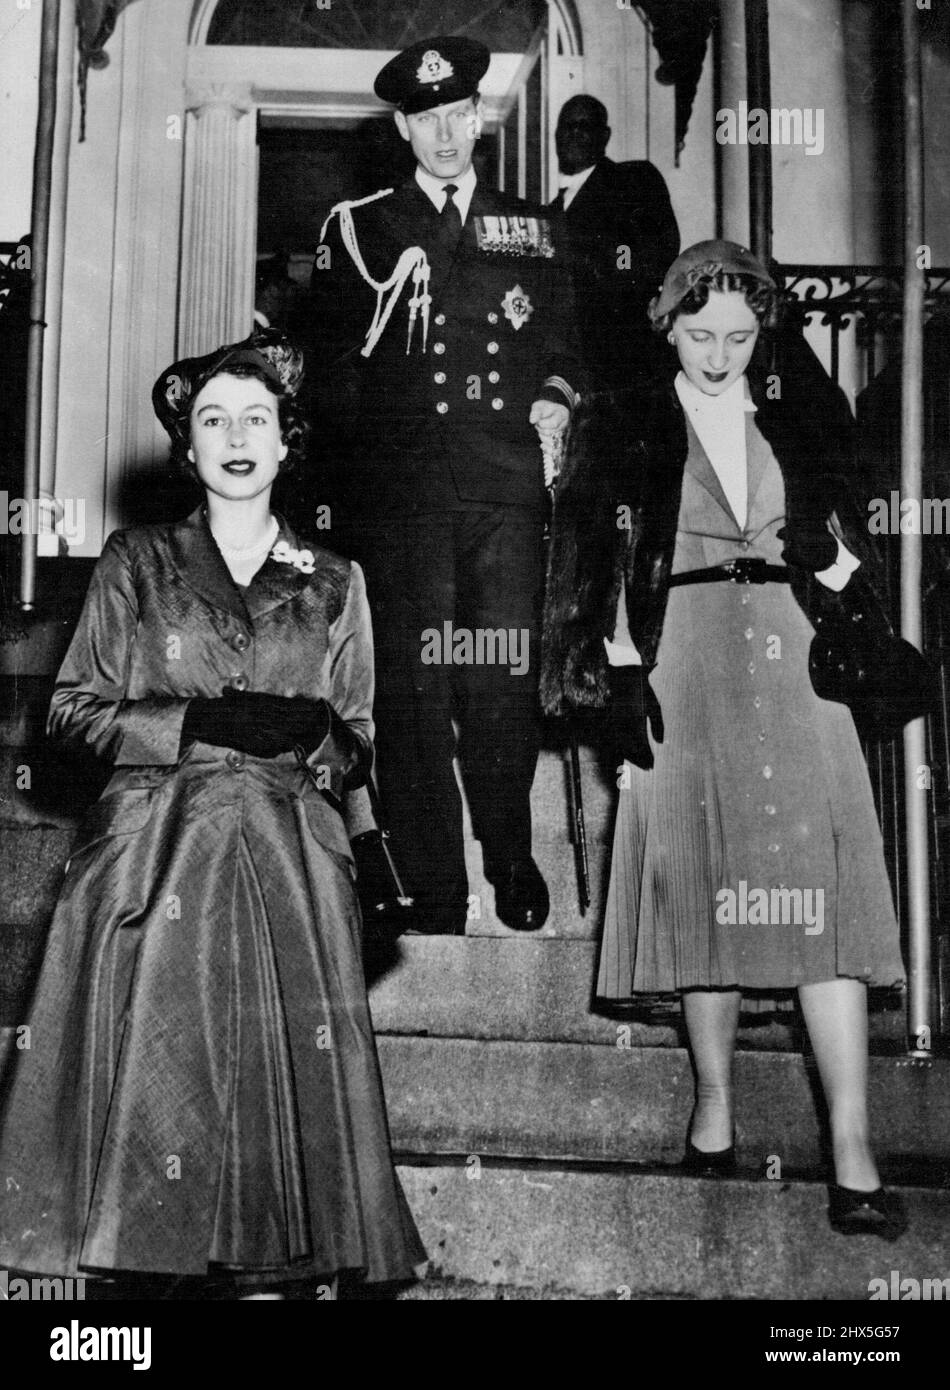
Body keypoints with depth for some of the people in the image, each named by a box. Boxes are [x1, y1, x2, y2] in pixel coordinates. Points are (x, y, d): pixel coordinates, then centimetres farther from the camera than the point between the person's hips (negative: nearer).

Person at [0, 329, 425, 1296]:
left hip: (287, 867, 1)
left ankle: (269, 1267, 8)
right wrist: (202, 723, -9)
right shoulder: (135, 564, 9)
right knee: (155, 1067, -5)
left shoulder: (333, 582, 12)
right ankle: (152, 1254, 8)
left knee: (279, 1074, -4)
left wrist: (316, 739, -10)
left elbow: (357, 742, 14)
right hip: (152, 865, -1)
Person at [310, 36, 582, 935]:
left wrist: (556, 396, 6)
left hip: (507, 486, 2)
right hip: (399, 486, -2)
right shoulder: (358, 227, 11)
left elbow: (561, 340, 25)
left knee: (506, 679, 0)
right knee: (414, 686, -4)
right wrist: (363, 422, -5)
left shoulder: (529, 231, 19)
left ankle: (511, 862, 20)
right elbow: (328, 355, 9)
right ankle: (434, 893, 4)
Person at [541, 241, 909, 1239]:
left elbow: (843, 541, 19)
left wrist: (838, 613, 3)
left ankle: (852, 1156, -10)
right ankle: (713, 1106, 16)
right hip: (684, 666, -1)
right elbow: (595, 564, 3)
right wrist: (623, 671, -6)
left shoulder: (800, 418, 14)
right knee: (702, 886, 0)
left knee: (820, 892, -8)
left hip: (795, 660, 1)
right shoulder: (625, 428, 8)